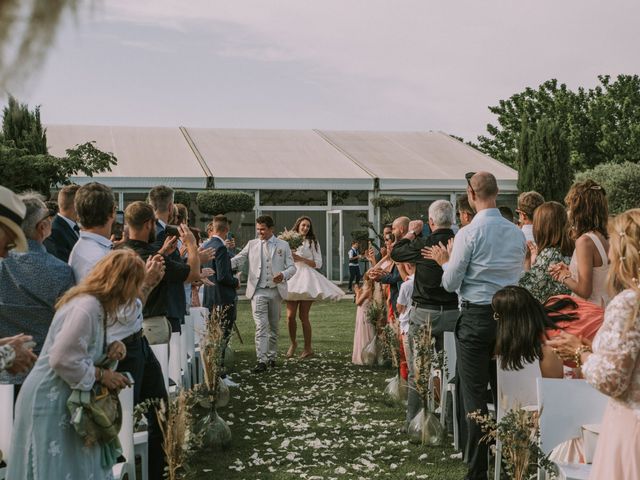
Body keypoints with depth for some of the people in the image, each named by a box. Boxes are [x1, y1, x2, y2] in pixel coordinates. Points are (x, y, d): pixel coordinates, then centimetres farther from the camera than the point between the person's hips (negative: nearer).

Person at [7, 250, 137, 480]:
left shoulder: (95, 303, 8)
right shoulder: (87, 307, -23)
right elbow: (62, 359, -26)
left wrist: (110, 349, 0)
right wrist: (101, 375, -15)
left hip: (65, 400, 10)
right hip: (50, 400, -10)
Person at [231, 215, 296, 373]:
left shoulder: (283, 245, 6)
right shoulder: (252, 244, 7)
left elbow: (292, 267, 4)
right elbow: (237, 260, 2)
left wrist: (283, 275, -17)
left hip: (276, 291, 2)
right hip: (258, 291, -1)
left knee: (273, 326, 12)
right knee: (261, 326, -11)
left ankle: (271, 357, 26)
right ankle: (261, 361, -13)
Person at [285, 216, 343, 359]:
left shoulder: (312, 242, 5)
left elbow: (318, 263, -1)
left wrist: (300, 258, -9)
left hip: (307, 278, -3)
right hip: (292, 278, 3)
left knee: (303, 316, -5)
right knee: (290, 315, -4)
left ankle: (308, 348, 5)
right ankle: (293, 343, 18)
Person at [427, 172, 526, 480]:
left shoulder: (469, 233, -12)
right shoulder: (518, 234, 5)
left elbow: (451, 283, -8)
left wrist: (445, 262, 13)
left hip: (476, 318, -5)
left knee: (475, 396, 0)